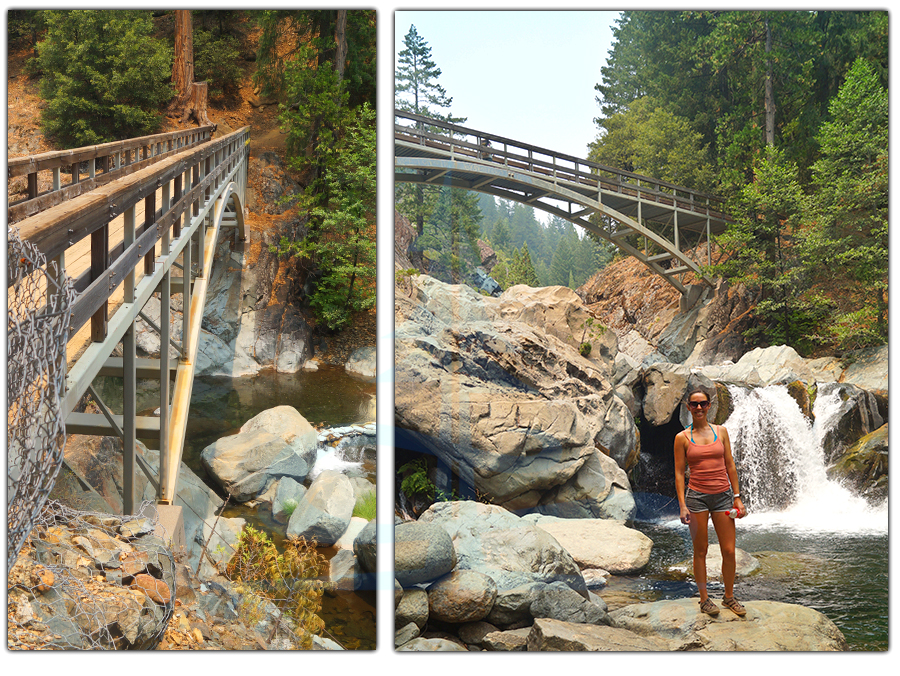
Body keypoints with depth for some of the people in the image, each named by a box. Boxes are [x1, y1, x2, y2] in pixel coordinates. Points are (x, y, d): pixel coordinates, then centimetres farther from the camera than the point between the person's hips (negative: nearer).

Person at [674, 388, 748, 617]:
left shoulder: (721, 431, 7)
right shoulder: (683, 438, 1)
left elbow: (730, 465, 10)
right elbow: (679, 473, 0)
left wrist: (737, 497, 6)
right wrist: (682, 505, -7)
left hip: (723, 495, 2)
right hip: (697, 496, -2)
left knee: (729, 551, 2)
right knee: (700, 551, 4)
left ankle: (729, 596, 20)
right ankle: (704, 599, 15)